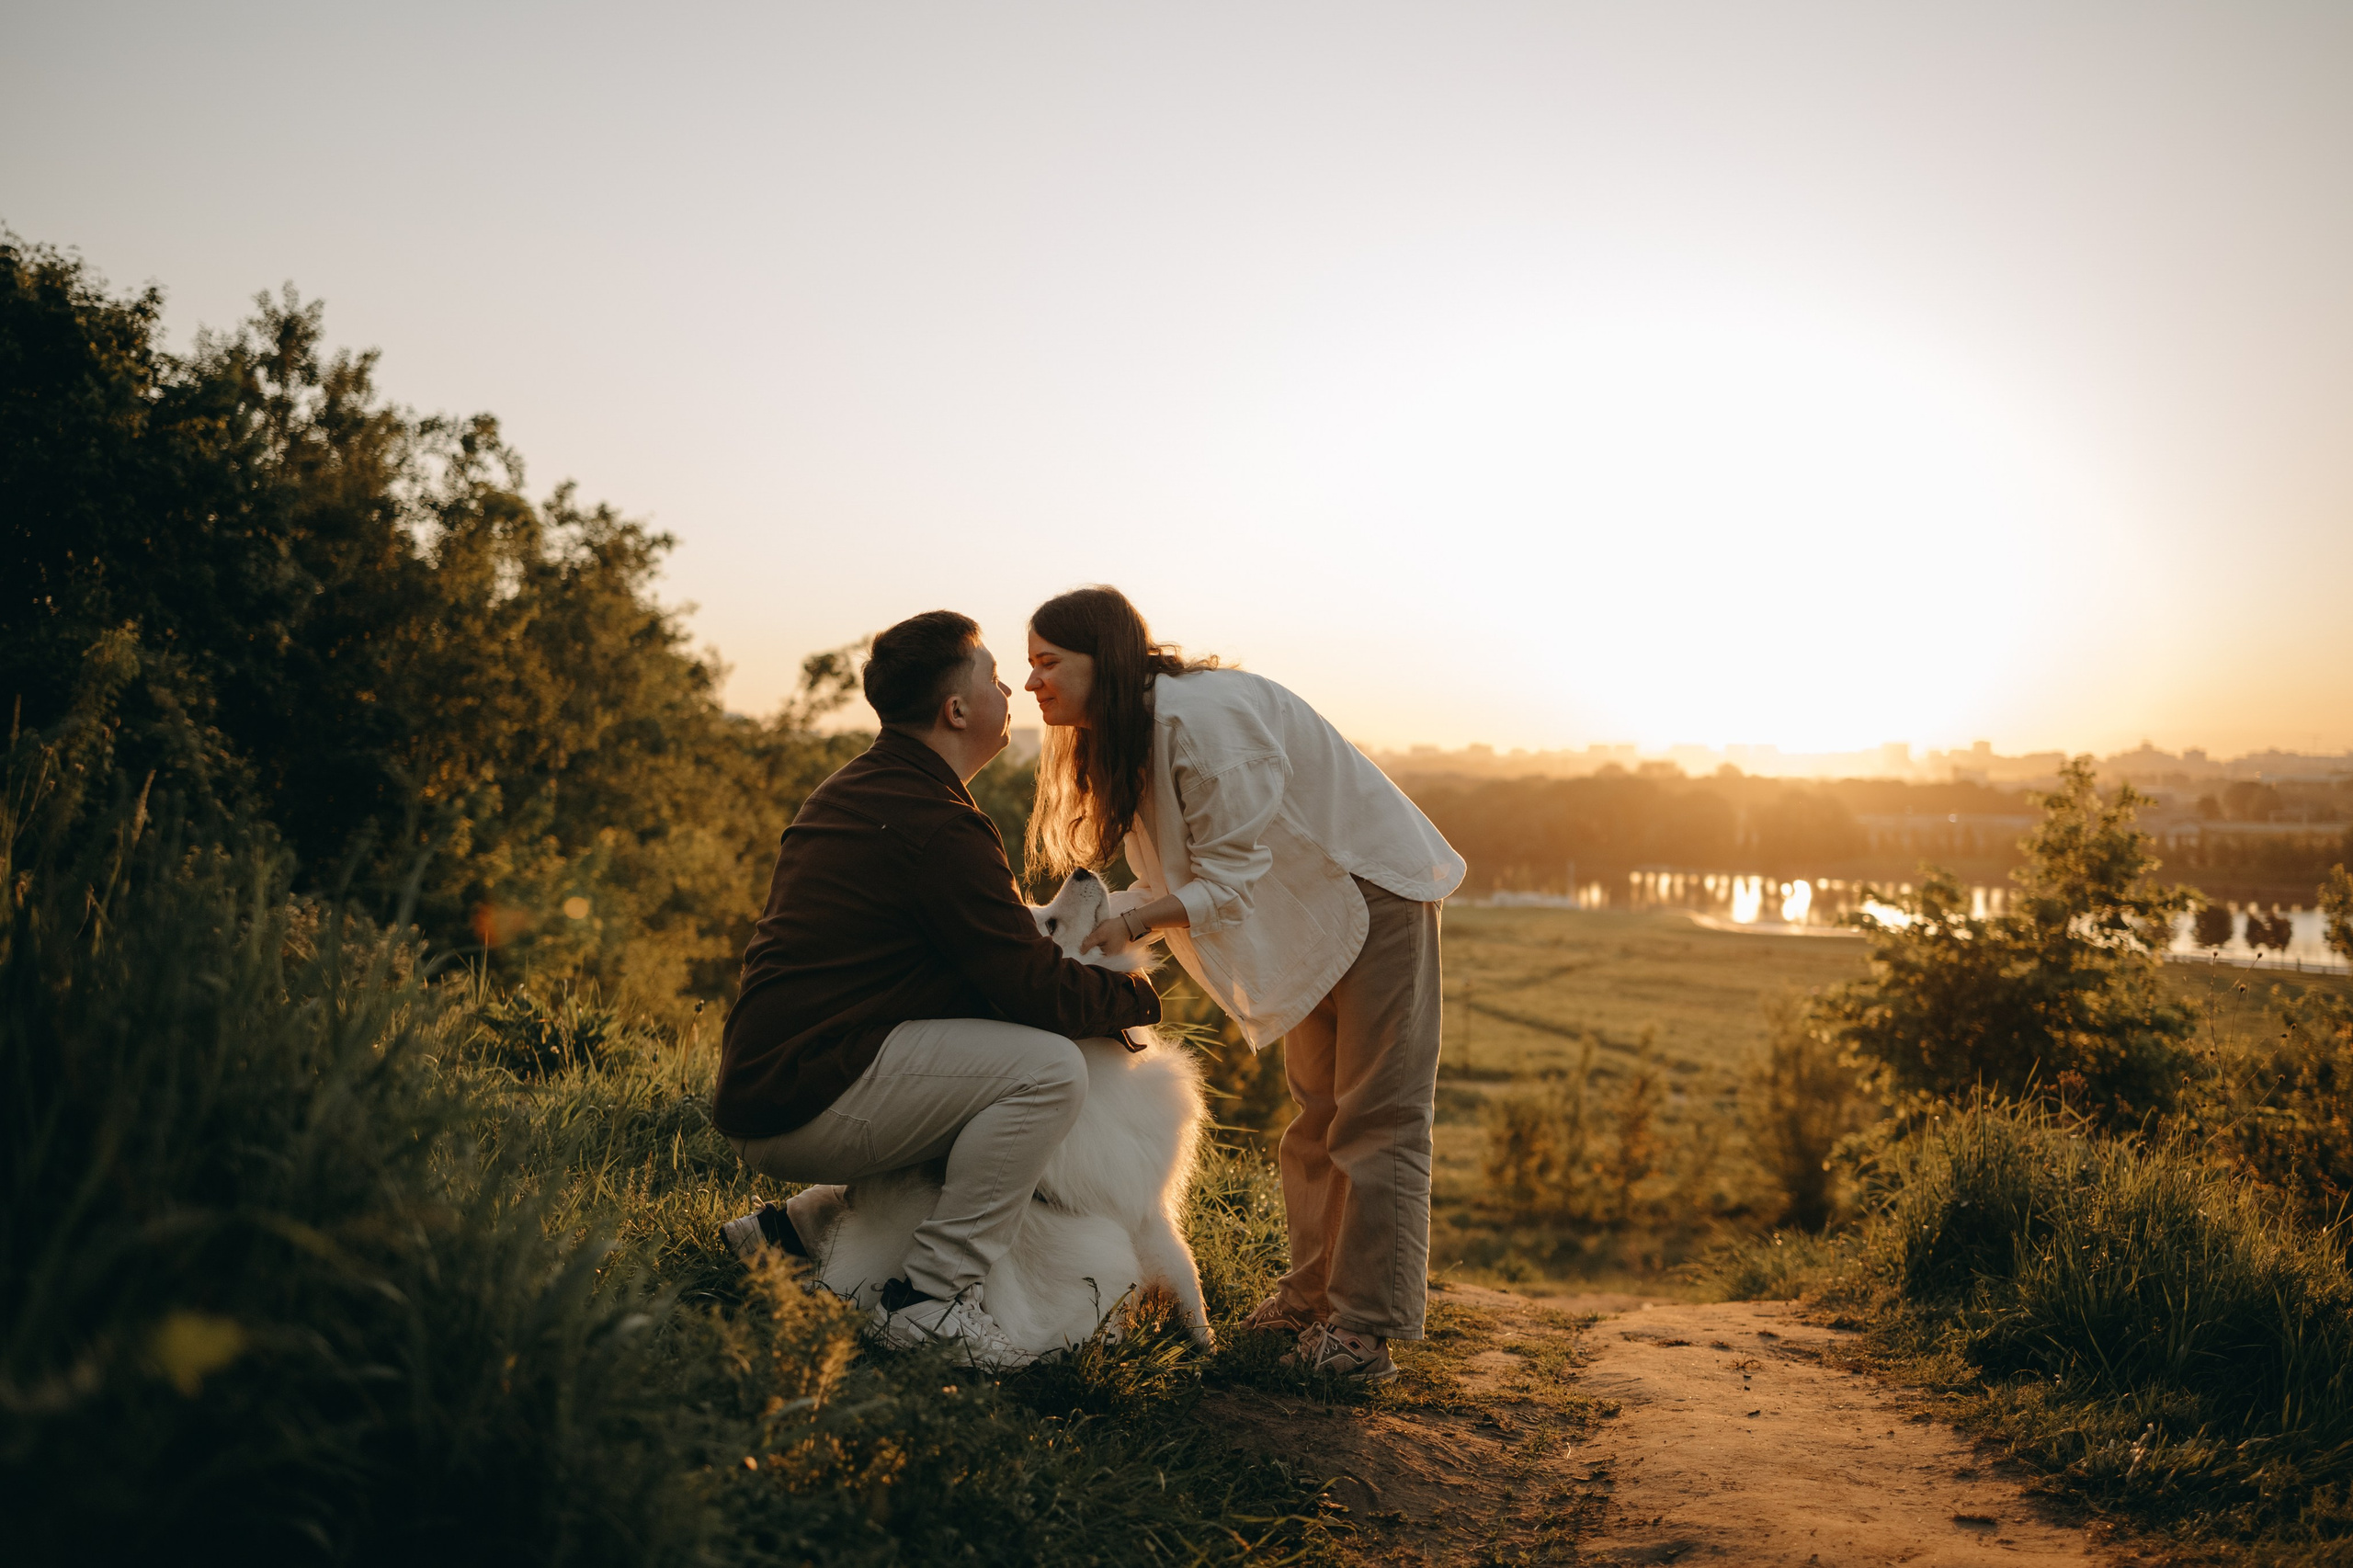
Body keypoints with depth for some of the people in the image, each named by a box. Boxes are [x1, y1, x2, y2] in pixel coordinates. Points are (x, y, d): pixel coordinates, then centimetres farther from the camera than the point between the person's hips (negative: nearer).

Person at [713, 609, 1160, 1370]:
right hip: (801, 1099, -10)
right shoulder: (939, 827, -17)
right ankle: (930, 1299, -11)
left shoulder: (845, 792, 16)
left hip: (761, 1089, 10)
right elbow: (1034, 990, -16)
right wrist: (1138, 996, 3)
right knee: (1047, 1069, -17)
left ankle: (792, 1229, 20)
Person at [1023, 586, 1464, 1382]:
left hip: (1376, 889, -10)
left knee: (1377, 1115, -7)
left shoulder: (1199, 717, -28)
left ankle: (1367, 1327, -4)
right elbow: (1184, 874, 3)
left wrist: (1133, 924, -29)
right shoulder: (1125, 738, 3)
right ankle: (1312, 1296, 22)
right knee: (1316, 1109, 13)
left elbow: (1234, 878, -27)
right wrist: (1091, 928, -10)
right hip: (1311, 907, 10)